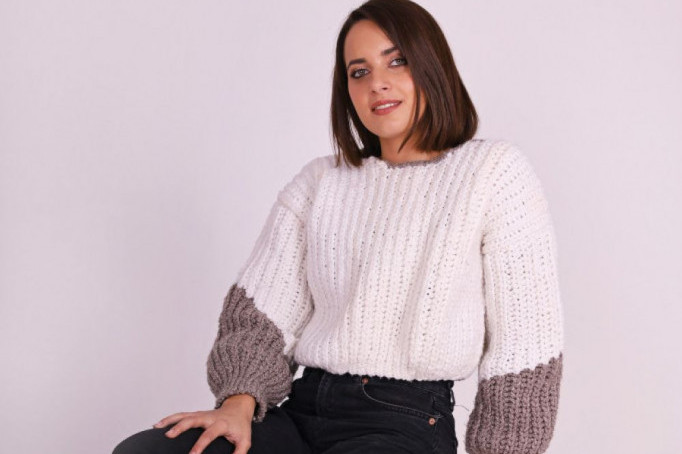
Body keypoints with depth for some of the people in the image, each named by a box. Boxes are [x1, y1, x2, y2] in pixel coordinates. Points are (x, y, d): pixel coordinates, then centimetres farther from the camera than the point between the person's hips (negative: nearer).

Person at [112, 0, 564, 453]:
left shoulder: (495, 170, 3)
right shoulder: (320, 181, 15)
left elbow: (522, 340, 1)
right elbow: (265, 306, 8)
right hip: (301, 410, 5)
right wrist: (240, 400, -9)